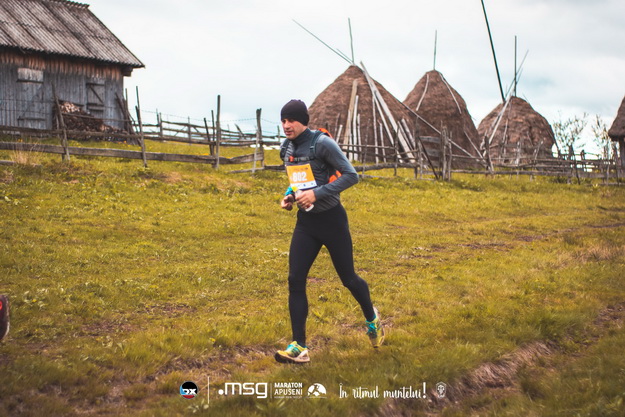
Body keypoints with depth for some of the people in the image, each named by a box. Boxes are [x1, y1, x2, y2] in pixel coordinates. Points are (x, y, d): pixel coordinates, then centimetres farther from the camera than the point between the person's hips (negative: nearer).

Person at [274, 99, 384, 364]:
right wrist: (290, 196, 2)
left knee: (348, 278, 7)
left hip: (331, 220, -6)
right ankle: (299, 347, -3)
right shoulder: (287, 149, 6)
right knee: (295, 281, -6)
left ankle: (372, 319, 37)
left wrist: (317, 194, -25)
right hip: (305, 222, 6)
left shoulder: (322, 143, -16)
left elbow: (351, 175, -18)